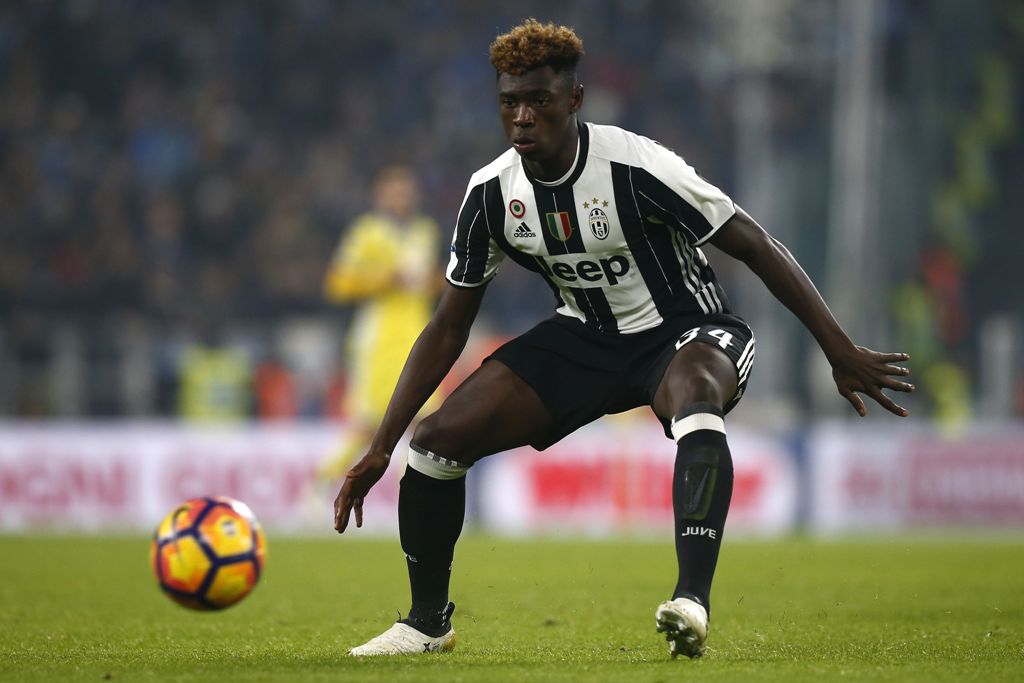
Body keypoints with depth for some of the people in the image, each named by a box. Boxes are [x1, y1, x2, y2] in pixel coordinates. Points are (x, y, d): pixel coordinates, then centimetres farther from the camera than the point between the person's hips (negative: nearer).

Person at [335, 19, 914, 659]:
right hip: (586, 337, 5)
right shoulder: (491, 194, -9)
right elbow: (448, 329, 2)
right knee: (437, 439, -8)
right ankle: (428, 622, 12)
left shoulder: (634, 168, -25)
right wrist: (380, 450, 0)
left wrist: (841, 352, -22)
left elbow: (757, 246, -19)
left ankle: (693, 601, -51)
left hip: (685, 332, -5)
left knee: (696, 399, -42)